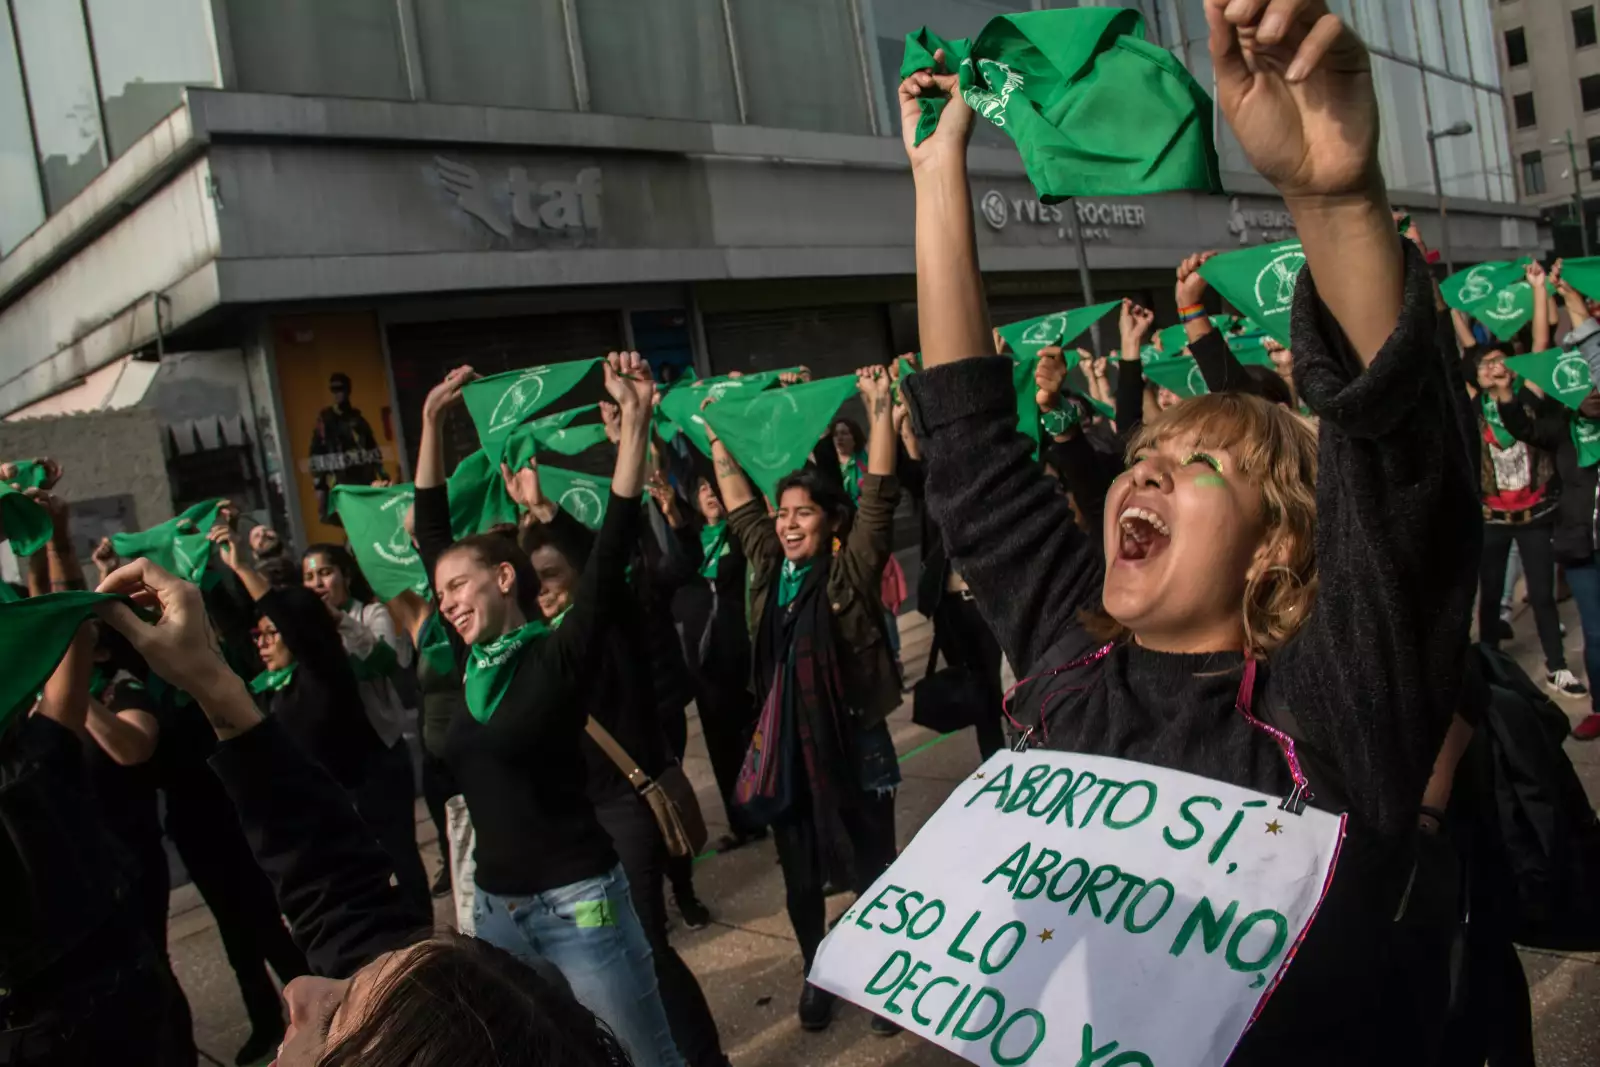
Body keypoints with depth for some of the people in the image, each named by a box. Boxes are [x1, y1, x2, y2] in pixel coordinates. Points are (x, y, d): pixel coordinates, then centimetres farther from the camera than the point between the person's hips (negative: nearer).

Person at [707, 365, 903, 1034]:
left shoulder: (850, 571, -9)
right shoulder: (769, 566, 4)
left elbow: (880, 495, -17)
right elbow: (738, 502, 15)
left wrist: (877, 408, -23)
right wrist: (717, 431, 16)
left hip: (852, 746, -4)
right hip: (784, 748, 5)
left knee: (873, 873, 8)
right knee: (800, 878, 17)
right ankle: (818, 976, 37)